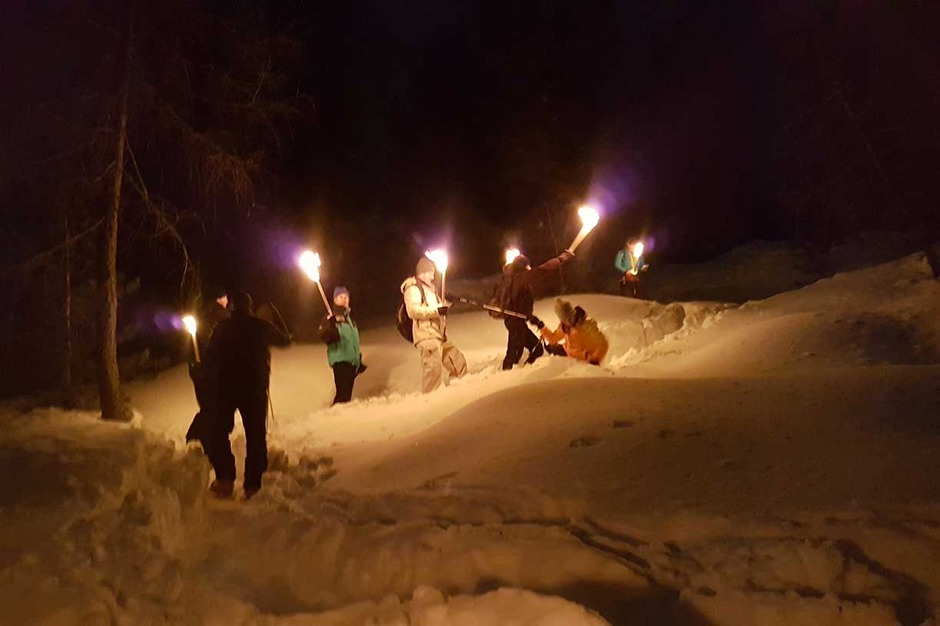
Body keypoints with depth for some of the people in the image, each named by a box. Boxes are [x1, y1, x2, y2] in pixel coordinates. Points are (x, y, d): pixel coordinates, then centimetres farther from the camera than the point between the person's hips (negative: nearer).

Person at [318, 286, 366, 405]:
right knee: (343, 393, -20)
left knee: (347, 393, 8)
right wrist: (329, 326, -40)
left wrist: (359, 360, 27)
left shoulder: (349, 317, 21)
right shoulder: (332, 318, -4)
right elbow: (324, 337, -21)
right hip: (340, 360, -8)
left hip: (352, 361, 8)